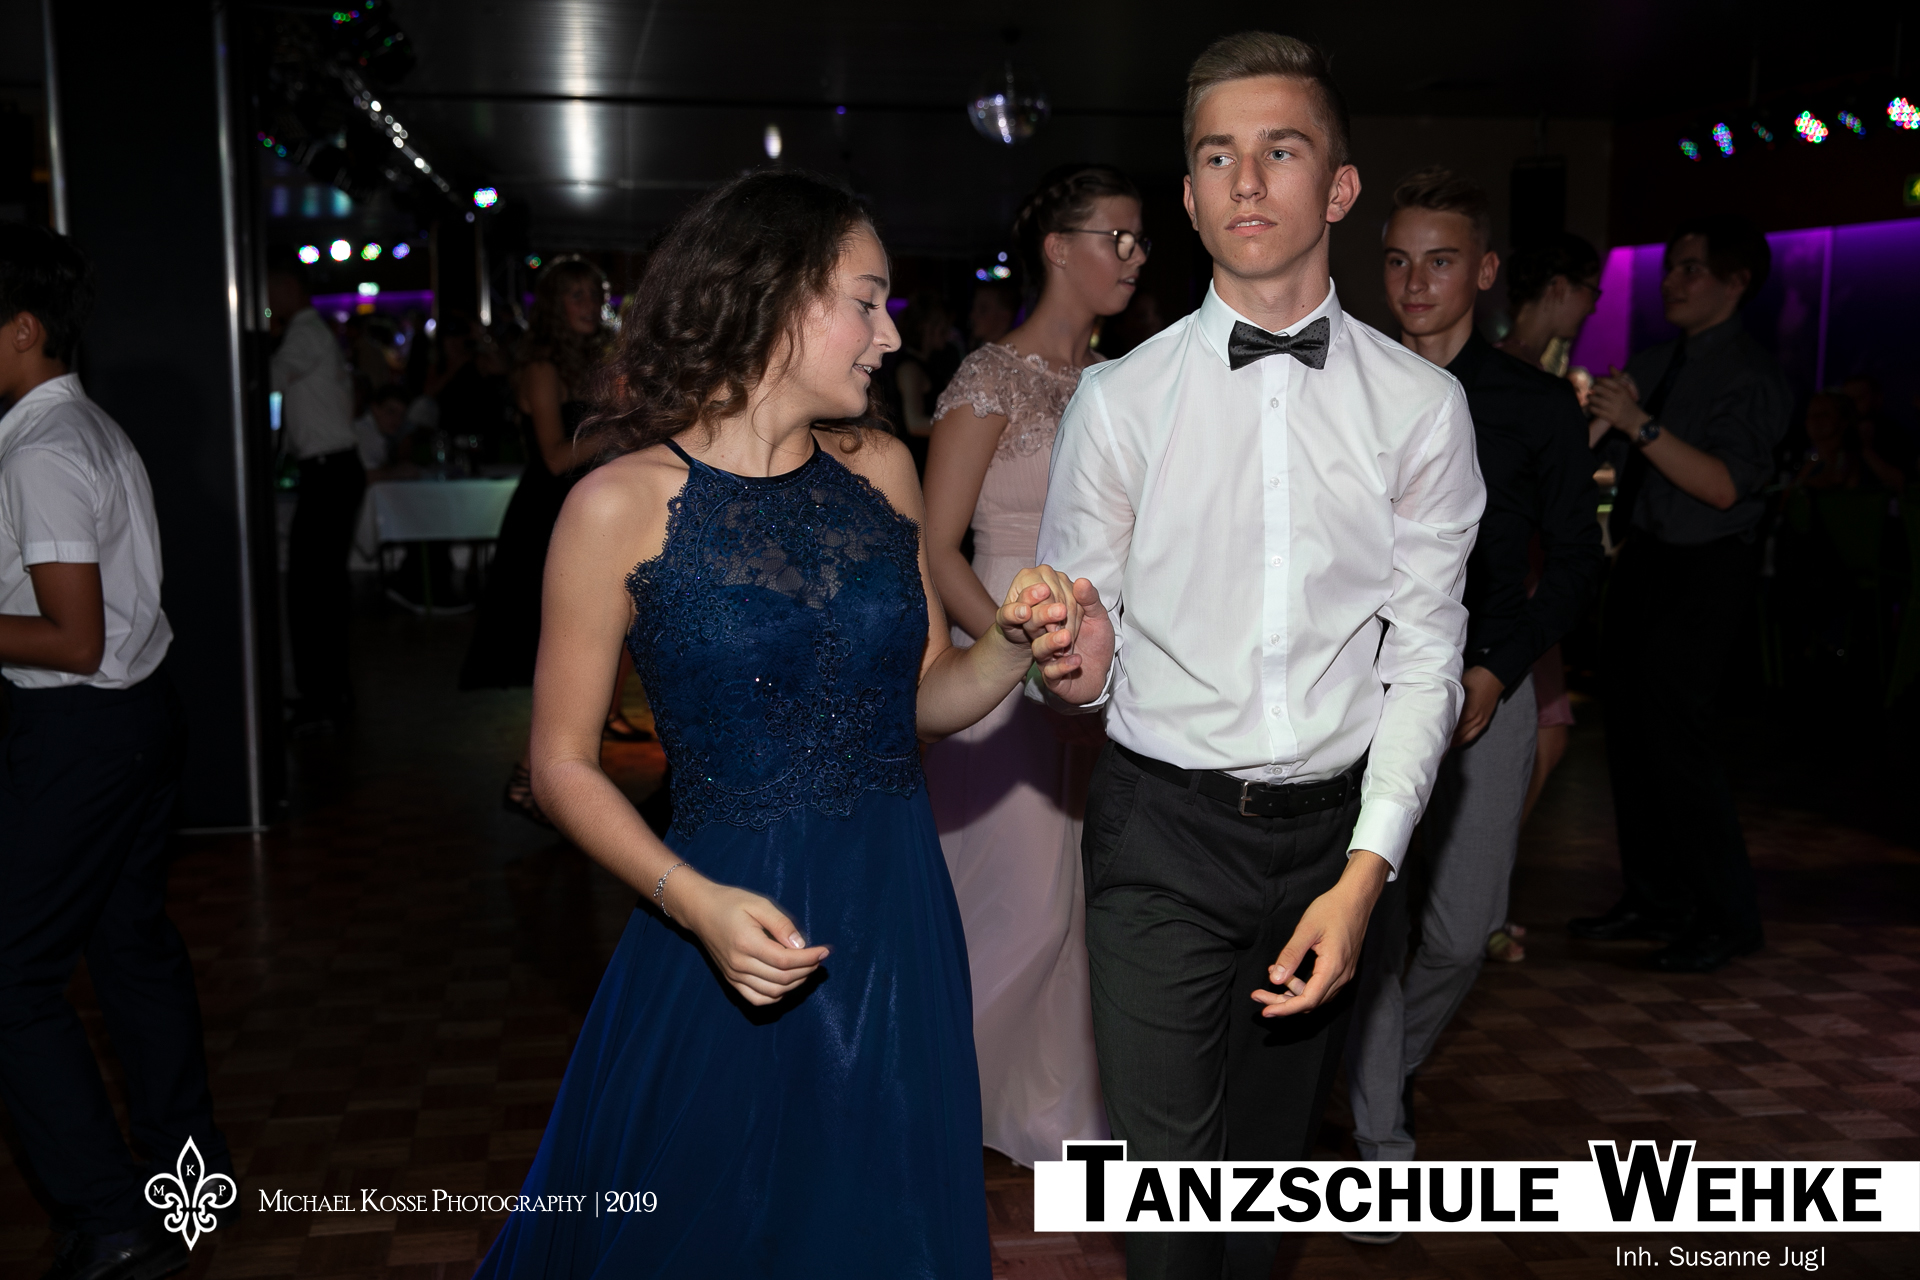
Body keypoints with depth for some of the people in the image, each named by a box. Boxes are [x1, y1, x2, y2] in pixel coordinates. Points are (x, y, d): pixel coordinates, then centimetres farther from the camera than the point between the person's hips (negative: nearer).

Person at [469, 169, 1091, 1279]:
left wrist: (1014, 651, -10)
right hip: (736, 928, -4)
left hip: (899, 918, 4)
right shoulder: (625, 505, -11)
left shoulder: (880, 468, 3)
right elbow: (564, 763, -6)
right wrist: (696, 902, -20)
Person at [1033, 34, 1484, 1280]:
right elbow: (1075, 620, 2)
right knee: (1171, 1169, -3)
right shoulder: (1121, 397, -2)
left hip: (1335, 828, 2)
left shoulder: (1420, 405, -1)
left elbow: (1425, 657, -1)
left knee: (1276, 1152, 17)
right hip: (1163, 825, -1)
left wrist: (1365, 873, -10)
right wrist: (1073, 661, -23)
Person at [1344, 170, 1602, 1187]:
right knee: (1368, 920, 0)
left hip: (1482, 691, 0)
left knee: (1462, 931, 5)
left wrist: (1497, 672, -9)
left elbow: (1575, 561, 3)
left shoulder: (1538, 405, 1)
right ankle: (1379, 1136, 17)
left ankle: (1391, 1064, 35)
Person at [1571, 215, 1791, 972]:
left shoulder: (1749, 374, -9)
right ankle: (1655, 901, 23)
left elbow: (1723, 485, -21)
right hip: (1642, 562, 8)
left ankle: (1727, 918, 3)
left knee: (1675, 739, -9)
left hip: (1701, 574, -8)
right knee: (1630, 734, 11)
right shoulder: (1652, 364, 13)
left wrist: (1640, 425, -26)